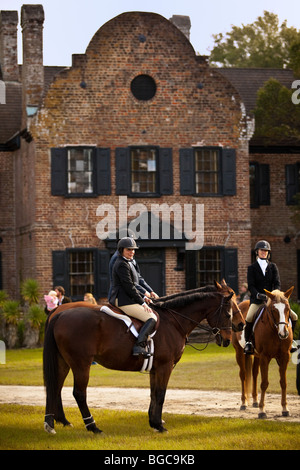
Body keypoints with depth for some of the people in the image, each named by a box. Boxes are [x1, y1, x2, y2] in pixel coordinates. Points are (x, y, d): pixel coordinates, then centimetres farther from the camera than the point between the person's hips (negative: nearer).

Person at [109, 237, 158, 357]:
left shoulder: (125, 263, 21)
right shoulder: (122, 264, -13)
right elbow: (129, 287, -17)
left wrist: (143, 298, 12)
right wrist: (142, 303, -13)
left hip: (121, 299, 11)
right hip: (123, 301, -11)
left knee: (152, 315, 20)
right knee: (152, 318, -17)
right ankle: (139, 346, -29)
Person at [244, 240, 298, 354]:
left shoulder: (273, 266, 12)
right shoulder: (252, 268, 5)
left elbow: (277, 283, 2)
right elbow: (251, 286, -4)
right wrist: (259, 295, -22)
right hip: (257, 300, -3)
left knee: (293, 317, -8)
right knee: (249, 318, -33)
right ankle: (248, 342, -13)